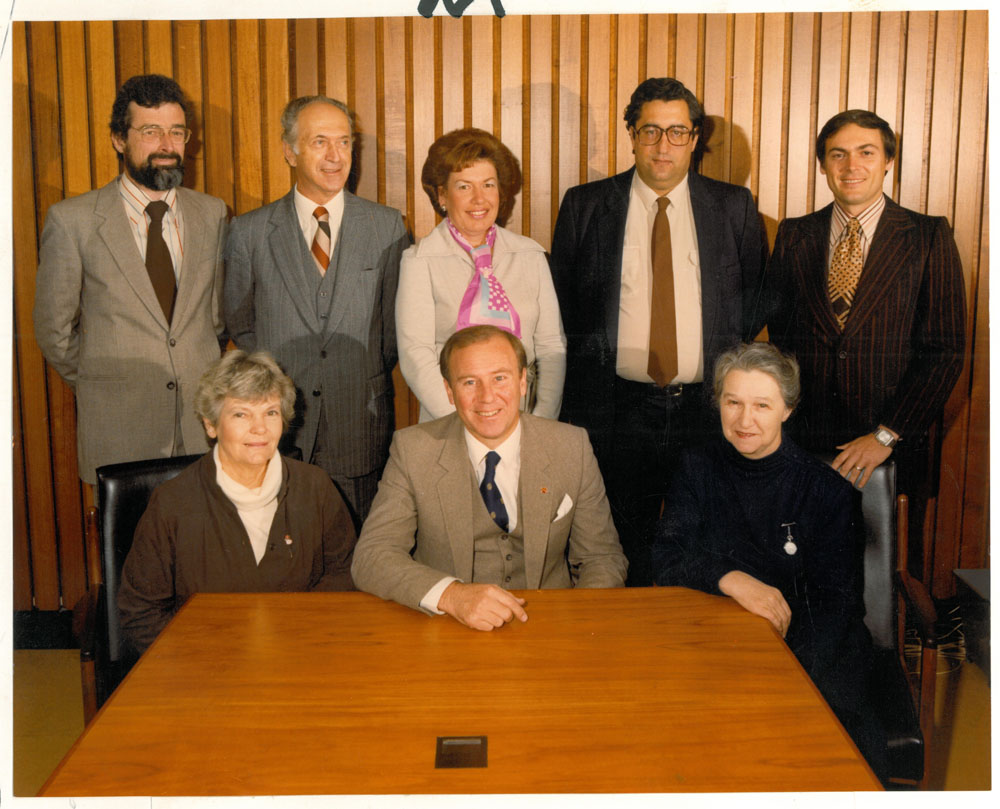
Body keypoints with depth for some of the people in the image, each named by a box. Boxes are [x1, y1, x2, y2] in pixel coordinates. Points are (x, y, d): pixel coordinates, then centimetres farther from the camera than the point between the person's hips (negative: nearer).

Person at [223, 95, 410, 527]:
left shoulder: (387, 226, 3)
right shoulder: (249, 231, 3)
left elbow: (396, 320, 8)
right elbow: (240, 325, 13)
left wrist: (368, 383, 9)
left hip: (361, 428, 0)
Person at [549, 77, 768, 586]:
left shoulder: (735, 208, 6)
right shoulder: (584, 206, 4)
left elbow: (758, 300, 10)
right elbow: (560, 306, 8)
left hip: (709, 411, 1)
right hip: (618, 411, 0)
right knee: (623, 557, 10)